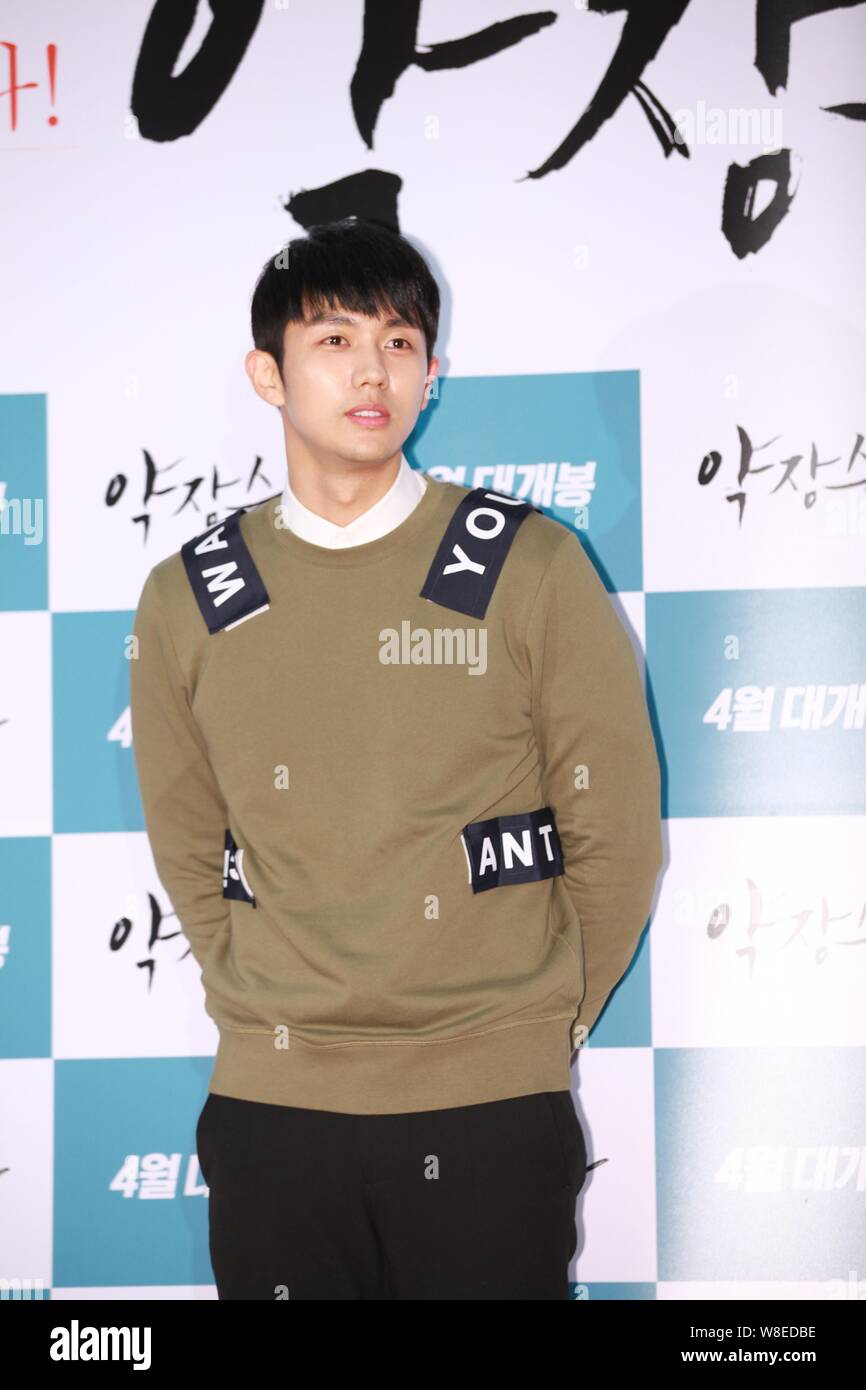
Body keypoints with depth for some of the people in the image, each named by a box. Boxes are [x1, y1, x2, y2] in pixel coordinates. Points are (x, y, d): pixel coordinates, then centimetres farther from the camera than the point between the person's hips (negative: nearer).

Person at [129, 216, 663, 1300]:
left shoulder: (530, 569, -2)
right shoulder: (188, 599, 5)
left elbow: (615, 833, 2)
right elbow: (188, 852, 12)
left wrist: (547, 1019, 5)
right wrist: (263, 1010, 6)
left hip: (491, 1106, -2)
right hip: (270, 1109, 2)